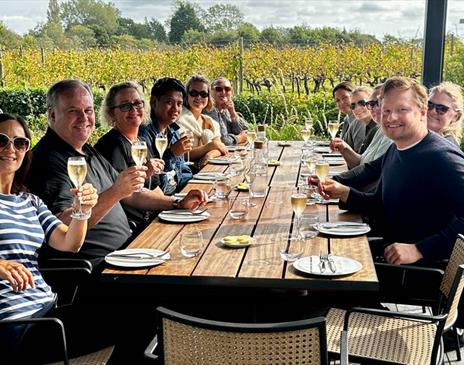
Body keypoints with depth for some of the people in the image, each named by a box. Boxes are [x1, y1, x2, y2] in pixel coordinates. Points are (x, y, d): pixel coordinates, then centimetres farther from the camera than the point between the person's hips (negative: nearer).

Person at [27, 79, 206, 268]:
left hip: (126, 248, 9)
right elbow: (62, 225, -24)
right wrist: (115, 192, -31)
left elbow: (130, 195, 25)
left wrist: (179, 203, 14)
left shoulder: (88, 152, 18)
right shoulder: (49, 159, -12)